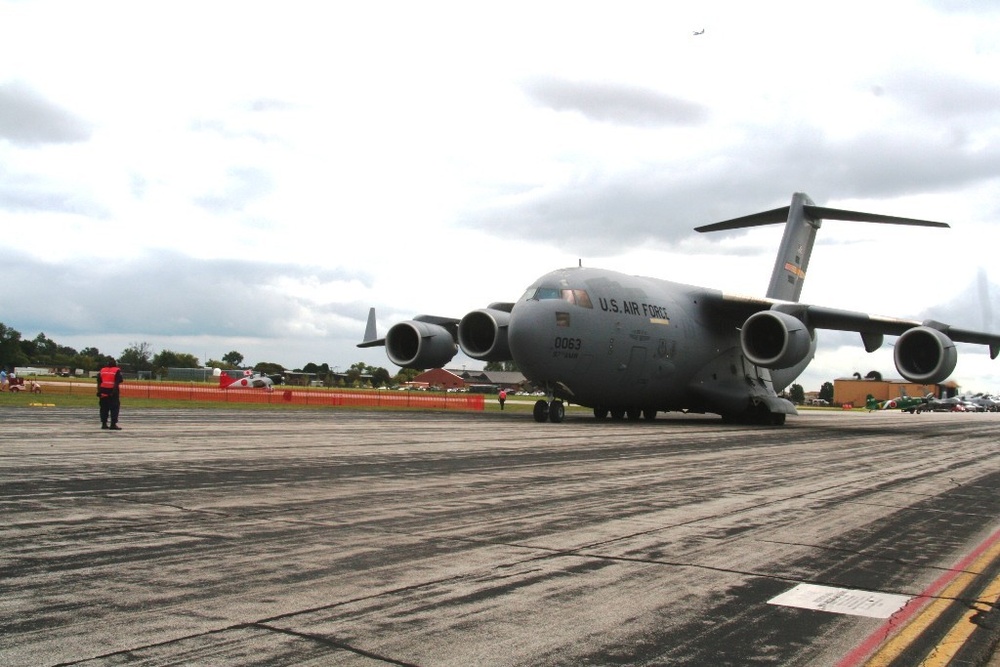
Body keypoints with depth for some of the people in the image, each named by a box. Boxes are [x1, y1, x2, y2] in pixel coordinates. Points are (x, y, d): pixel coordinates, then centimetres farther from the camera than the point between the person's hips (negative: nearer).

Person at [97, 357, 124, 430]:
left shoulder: (102, 370, 11)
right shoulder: (117, 371, -4)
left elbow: (99, 382, 9)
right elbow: (117, 383, -12)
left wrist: (99, 393, 10)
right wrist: (115, 392, -14)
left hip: (103, 393, 5)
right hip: (113, 393, -5)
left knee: (104, 408, 13)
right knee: (115, 408, -2)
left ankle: (104, 424, 13)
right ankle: (113, 424, -9)